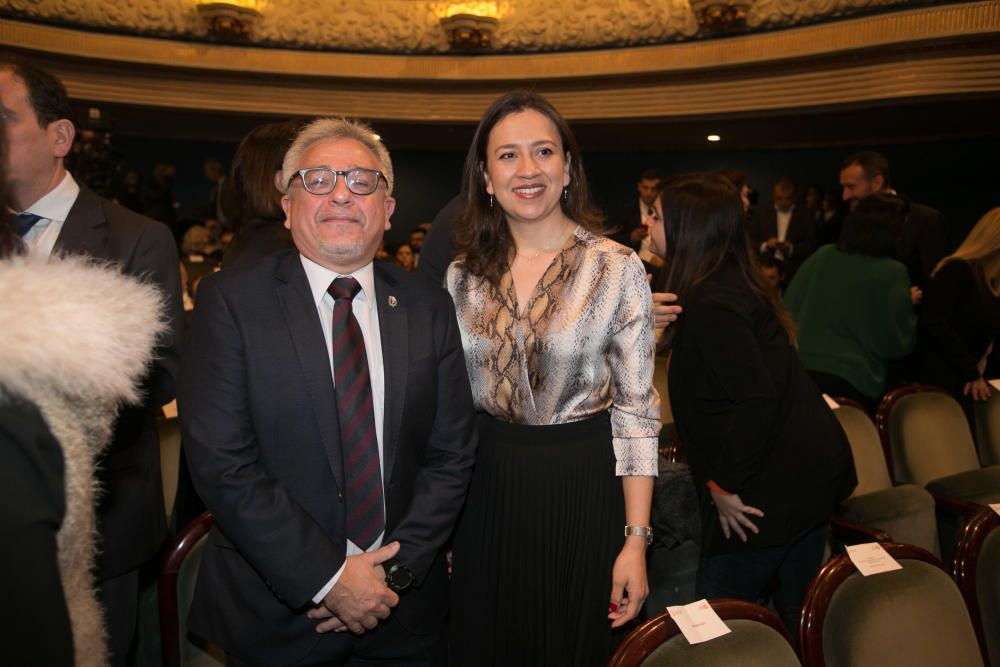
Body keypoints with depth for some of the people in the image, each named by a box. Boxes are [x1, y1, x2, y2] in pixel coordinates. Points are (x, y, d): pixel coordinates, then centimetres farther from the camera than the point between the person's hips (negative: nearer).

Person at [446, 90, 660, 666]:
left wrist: (636, 540, -11)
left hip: (584, 488, -3)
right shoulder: (464, 274, 1)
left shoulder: (618, 269, -9)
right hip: (486, 488, 3)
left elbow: (637, 411, -8)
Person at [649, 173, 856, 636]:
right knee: (796, 614, 22)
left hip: (772, 488, -10)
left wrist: (724, 485, -18)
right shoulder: (734, 285, 11)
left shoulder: (711, 302, -19)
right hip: (811, 475, 10)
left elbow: (757, 399, -27)